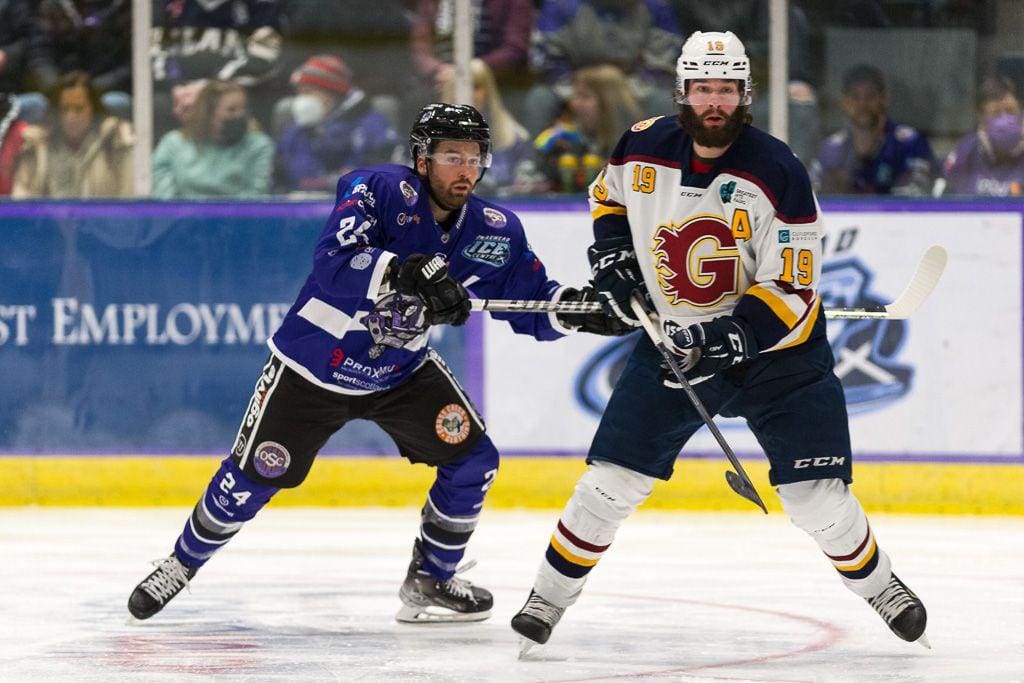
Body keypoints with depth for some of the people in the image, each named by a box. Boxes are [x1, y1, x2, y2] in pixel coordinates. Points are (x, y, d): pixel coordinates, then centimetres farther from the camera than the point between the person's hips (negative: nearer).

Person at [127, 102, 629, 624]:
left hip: (401, 370, 5)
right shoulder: (380, 190, -24)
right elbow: (332, 263, -38)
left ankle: (429, 582, 10)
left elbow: (532, 303, -5)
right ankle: (183, 562, 23)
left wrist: (579, 306, -26)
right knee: (253, 478, -2)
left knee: (472, 458, -8)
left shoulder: (494, 232, -9)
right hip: (313, 365, -4)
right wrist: (405, 272, -53)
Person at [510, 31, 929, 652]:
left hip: (773, 343, -3)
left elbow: (793, 289, -18)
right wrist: (612, 252, 0)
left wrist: (735, 335, -30)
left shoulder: (777, 172, -19)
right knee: (610, 482, -3)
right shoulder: (645, 149, -7)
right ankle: (549, 598, 13)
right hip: (673, 339, 3)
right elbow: (607, 194, 18)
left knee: (817, 496, -7)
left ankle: (879, 585, 18)